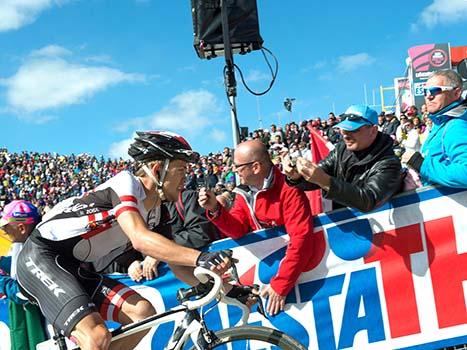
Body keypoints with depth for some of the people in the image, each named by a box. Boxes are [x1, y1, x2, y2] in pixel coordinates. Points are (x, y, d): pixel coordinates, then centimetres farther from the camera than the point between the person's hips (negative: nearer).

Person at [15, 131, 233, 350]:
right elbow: (140, 240, -29)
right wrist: (200, 258, -37)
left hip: (75, 269, 9)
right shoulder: (127, 182, -14)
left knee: (143, 313, -8)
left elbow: (173, 260, 13)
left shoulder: (154, 214, 12)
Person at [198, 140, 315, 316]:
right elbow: (238, 230, -5)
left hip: (289, 258, -7)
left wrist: (280, 284, -32)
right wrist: (215, 209, -23)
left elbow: (301, 239, -31)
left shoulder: (288, 190, -23)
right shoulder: (245, 192, 0)